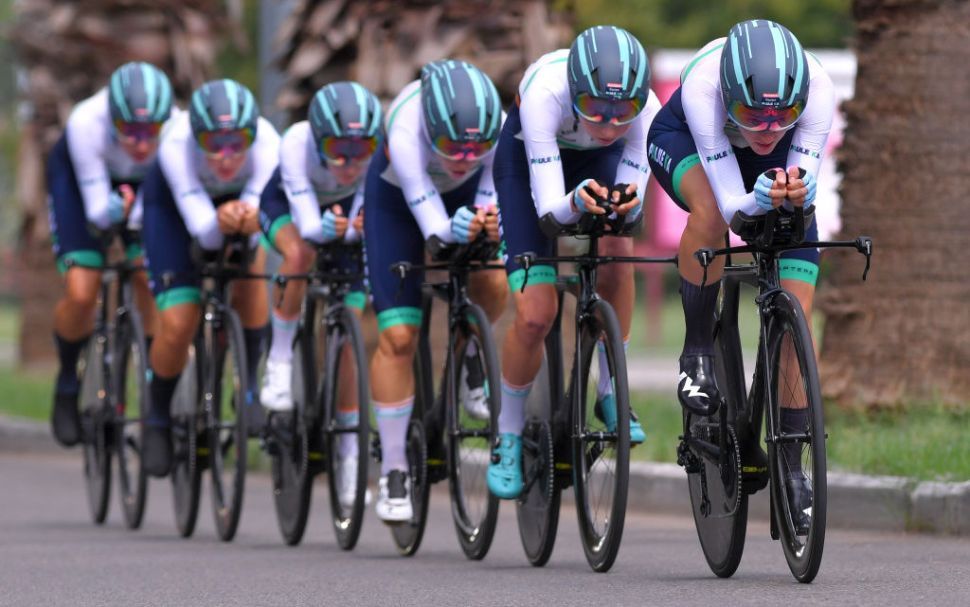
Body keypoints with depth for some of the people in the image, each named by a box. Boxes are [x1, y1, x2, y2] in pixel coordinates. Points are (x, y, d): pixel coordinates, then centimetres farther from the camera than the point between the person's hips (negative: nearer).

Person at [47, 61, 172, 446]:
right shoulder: (86, 124, -40)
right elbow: (96, 208, -35)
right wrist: (113, 211, -55)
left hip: (146, 184, 1)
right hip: (76, 175, -1)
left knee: (152, 286, -17)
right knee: (81, 294, -15)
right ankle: (67, 383, 13)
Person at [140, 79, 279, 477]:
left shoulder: (267, 142, -37)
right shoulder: (177, 146, -40)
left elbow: (254, 218, -36)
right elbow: (205, 234, -40)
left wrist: (248, 219, -59)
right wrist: (220, 222, -62)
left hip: (238, 196, 2)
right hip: (173, 203, -2)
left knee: (252, 272, -27)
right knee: (178, 326, -11)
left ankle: (248, 386, -4)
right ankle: (158, 420, 17)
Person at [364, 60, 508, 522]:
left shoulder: (498, 125, -34)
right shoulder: (406, 132, -41)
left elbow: (492, 185, -25)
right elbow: (432, 225, -44)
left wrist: (490, 218, -47)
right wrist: (454, 229, -65)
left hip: (464, 195, 2)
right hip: (397, 200, -2)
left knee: (493, 286, -26)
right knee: (398, 336, -9)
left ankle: (470, 357, 8)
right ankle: (392, 470, 3)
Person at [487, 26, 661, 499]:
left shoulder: (644, 107, -35)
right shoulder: (545, 93, -42)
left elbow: (631, 207, -30)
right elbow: (548, 207, -41)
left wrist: (627, 201, -53)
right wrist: (577, 202, -62)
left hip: (596, 161, 3)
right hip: (526, 158, -3)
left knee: (615, 245, -25)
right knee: (536, 315, -12)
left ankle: (609, 392, -5)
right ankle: (508, 438, 11)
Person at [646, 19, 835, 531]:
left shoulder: (817, 91, -37)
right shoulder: (703, 85, -41)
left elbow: (805, 177, -35)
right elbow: (731, 202, -39)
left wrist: (797, 190, -57)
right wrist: (759, 201, -60)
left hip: (776, 166, 2)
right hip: (682, 142, -2)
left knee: (796, 314, -10)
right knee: (710, 210, -38)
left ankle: (790, 465, 0)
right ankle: (697, 351, -16)